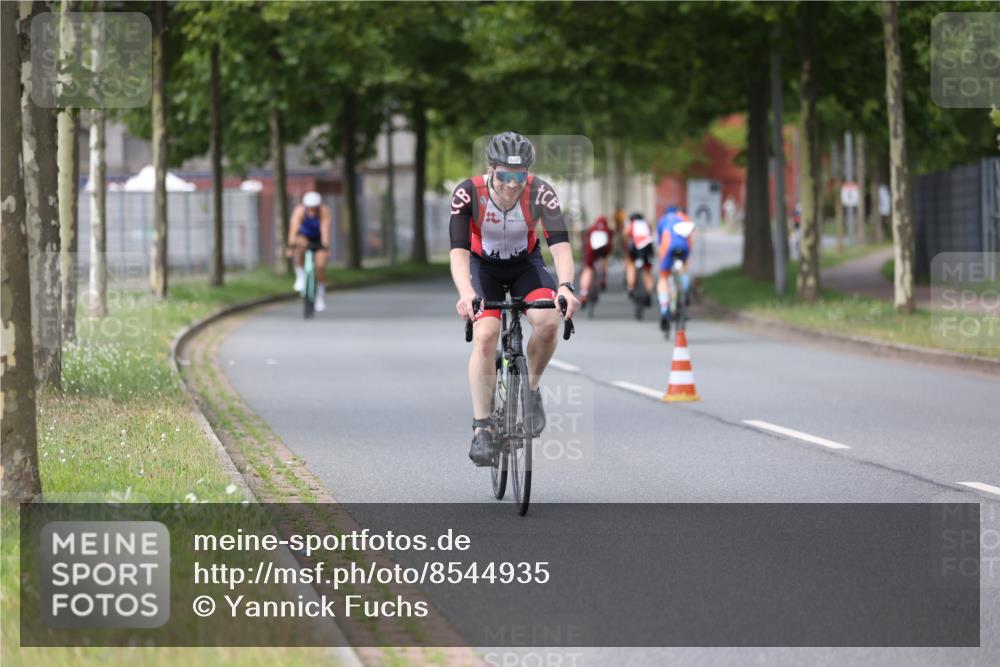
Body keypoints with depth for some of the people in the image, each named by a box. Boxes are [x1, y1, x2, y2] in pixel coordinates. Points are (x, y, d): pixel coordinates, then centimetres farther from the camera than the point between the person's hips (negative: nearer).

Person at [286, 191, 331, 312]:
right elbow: (293, 229, -39)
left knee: (320, 265, -13)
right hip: (304, 236, 0)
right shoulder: (299, 211, -30)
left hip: (318, 239, 0)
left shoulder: (324, 211, -30)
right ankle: (300, 277, -21)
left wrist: (325, 247, -49)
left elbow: (325, 229, -38)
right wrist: (291, 247, -50)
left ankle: (321, 296, 7)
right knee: (301, 245, -35)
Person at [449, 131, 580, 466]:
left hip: (526, 264, 1)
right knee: (485, 335, -23)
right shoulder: (468, 193, -29)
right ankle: (481, 428, -13)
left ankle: (531, 389, -1)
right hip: (483, 266, -1)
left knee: (548, 321, -27)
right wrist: (466, 294, -52)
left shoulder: (540, 193, -27)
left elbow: (560, 243, -35)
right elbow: (458, 250, -35)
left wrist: (565, 286, -53)